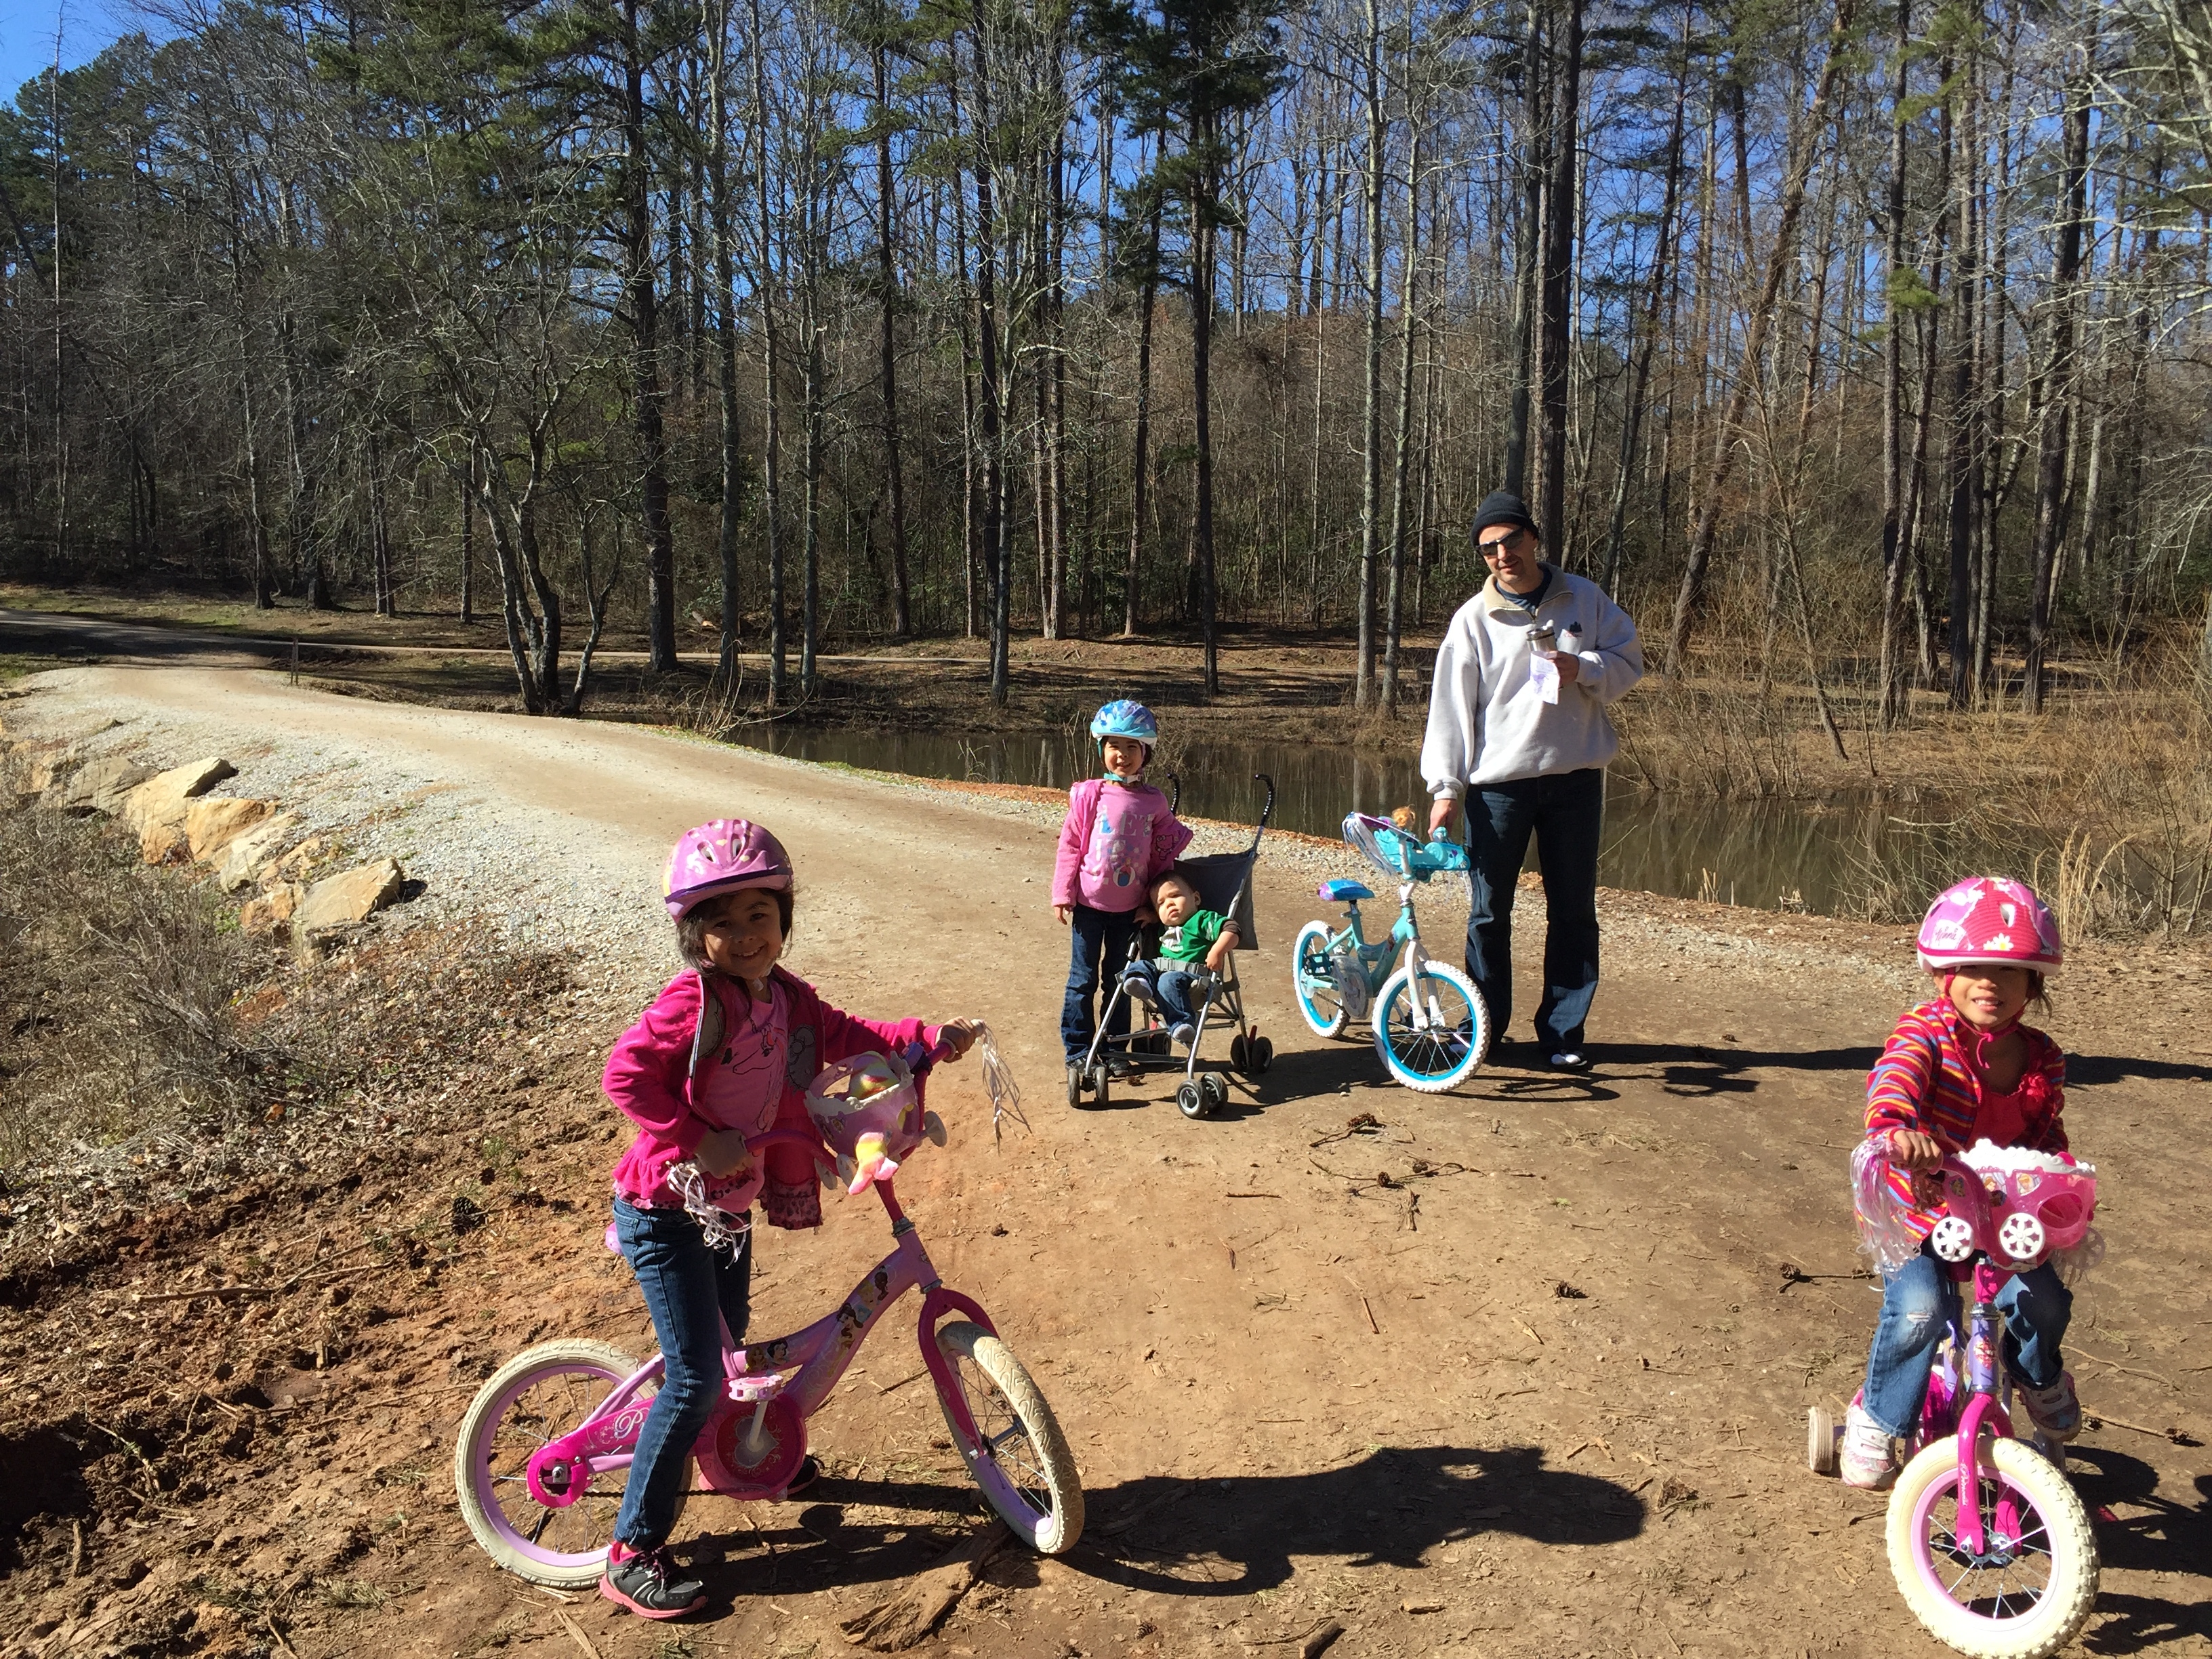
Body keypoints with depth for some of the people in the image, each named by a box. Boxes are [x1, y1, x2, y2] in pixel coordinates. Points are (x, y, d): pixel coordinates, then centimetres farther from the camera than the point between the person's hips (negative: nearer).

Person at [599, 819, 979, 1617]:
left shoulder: (785, 996, -2)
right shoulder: (696, 999, -26)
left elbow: (847, 1036, 8)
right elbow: (625, 1075, -32)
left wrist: (930, 1036, -4)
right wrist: (701, 1139, -31)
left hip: (728, 1207, 8)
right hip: (666, 1214, -8)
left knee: (729, 1350, 26)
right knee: (695, 1379, -7)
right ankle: (633, 1554, 6)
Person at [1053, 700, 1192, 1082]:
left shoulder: (1154, 802, -1)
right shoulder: (1089, 795, -8)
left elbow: (1161, 853, 7)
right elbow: (1070, 845, -4)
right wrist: (1063, 894, -7)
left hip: (1130, 907, 3)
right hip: (1090, 903, -2)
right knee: (1083, 979, 6)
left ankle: (1115, 1049, 25)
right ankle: (1077, 1048, 17)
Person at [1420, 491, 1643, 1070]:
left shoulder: (1585, 599, 4)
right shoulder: (1474, 619, -1)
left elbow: (1629, 660, 8)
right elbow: (1451, 703, -3)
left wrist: (1585, 669, -14)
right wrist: (1444, 785, -9)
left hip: (1575, 777, 1)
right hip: (1498, 783, -1)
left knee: (1573, 911, 7)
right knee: (1488, 912, 5)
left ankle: (1564, 1031, 18)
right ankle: (1484, 1023, 20)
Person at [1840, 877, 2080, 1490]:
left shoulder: (2042, 1059, 0)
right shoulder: (1927, 1031, -18)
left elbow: (2047, 1139, 10)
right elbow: (1896, 1076, -40)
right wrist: (1895, 1128, -62)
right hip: (1914, 1214, -4)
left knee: (2045, 1300, -13)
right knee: (1918, 1310, -26)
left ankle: (2039, 1377, 27)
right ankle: (1878, 1417, 1)